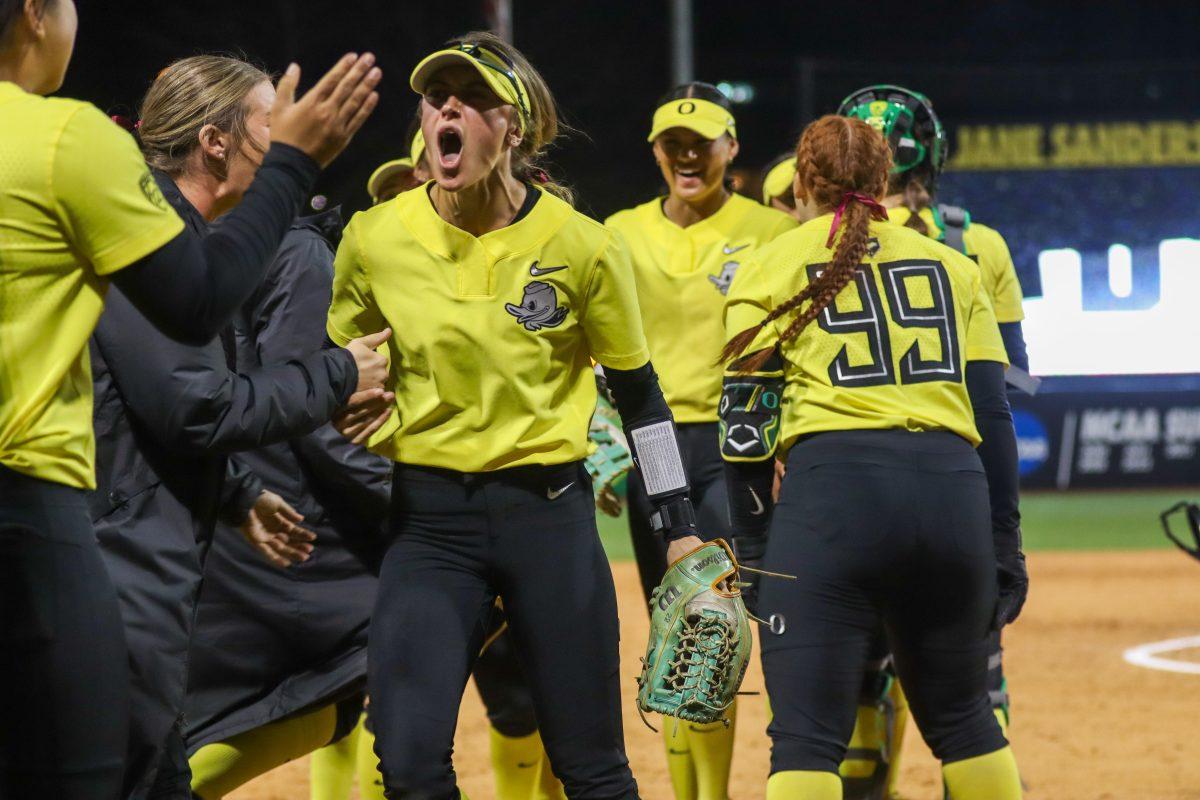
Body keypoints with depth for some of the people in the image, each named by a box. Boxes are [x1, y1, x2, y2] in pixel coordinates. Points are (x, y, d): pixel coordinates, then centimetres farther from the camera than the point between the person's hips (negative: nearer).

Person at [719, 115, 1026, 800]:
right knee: (962, 718, 19)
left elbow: (747, 424, 4)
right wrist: (1005, 549, 14)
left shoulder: (773, 267, 11)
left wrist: (750, 552, 8)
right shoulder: (953, 266, 19)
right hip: (954, 490, 3)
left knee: (806, 738, -5)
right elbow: (993, 416, 13)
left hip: (831, 486, -3)